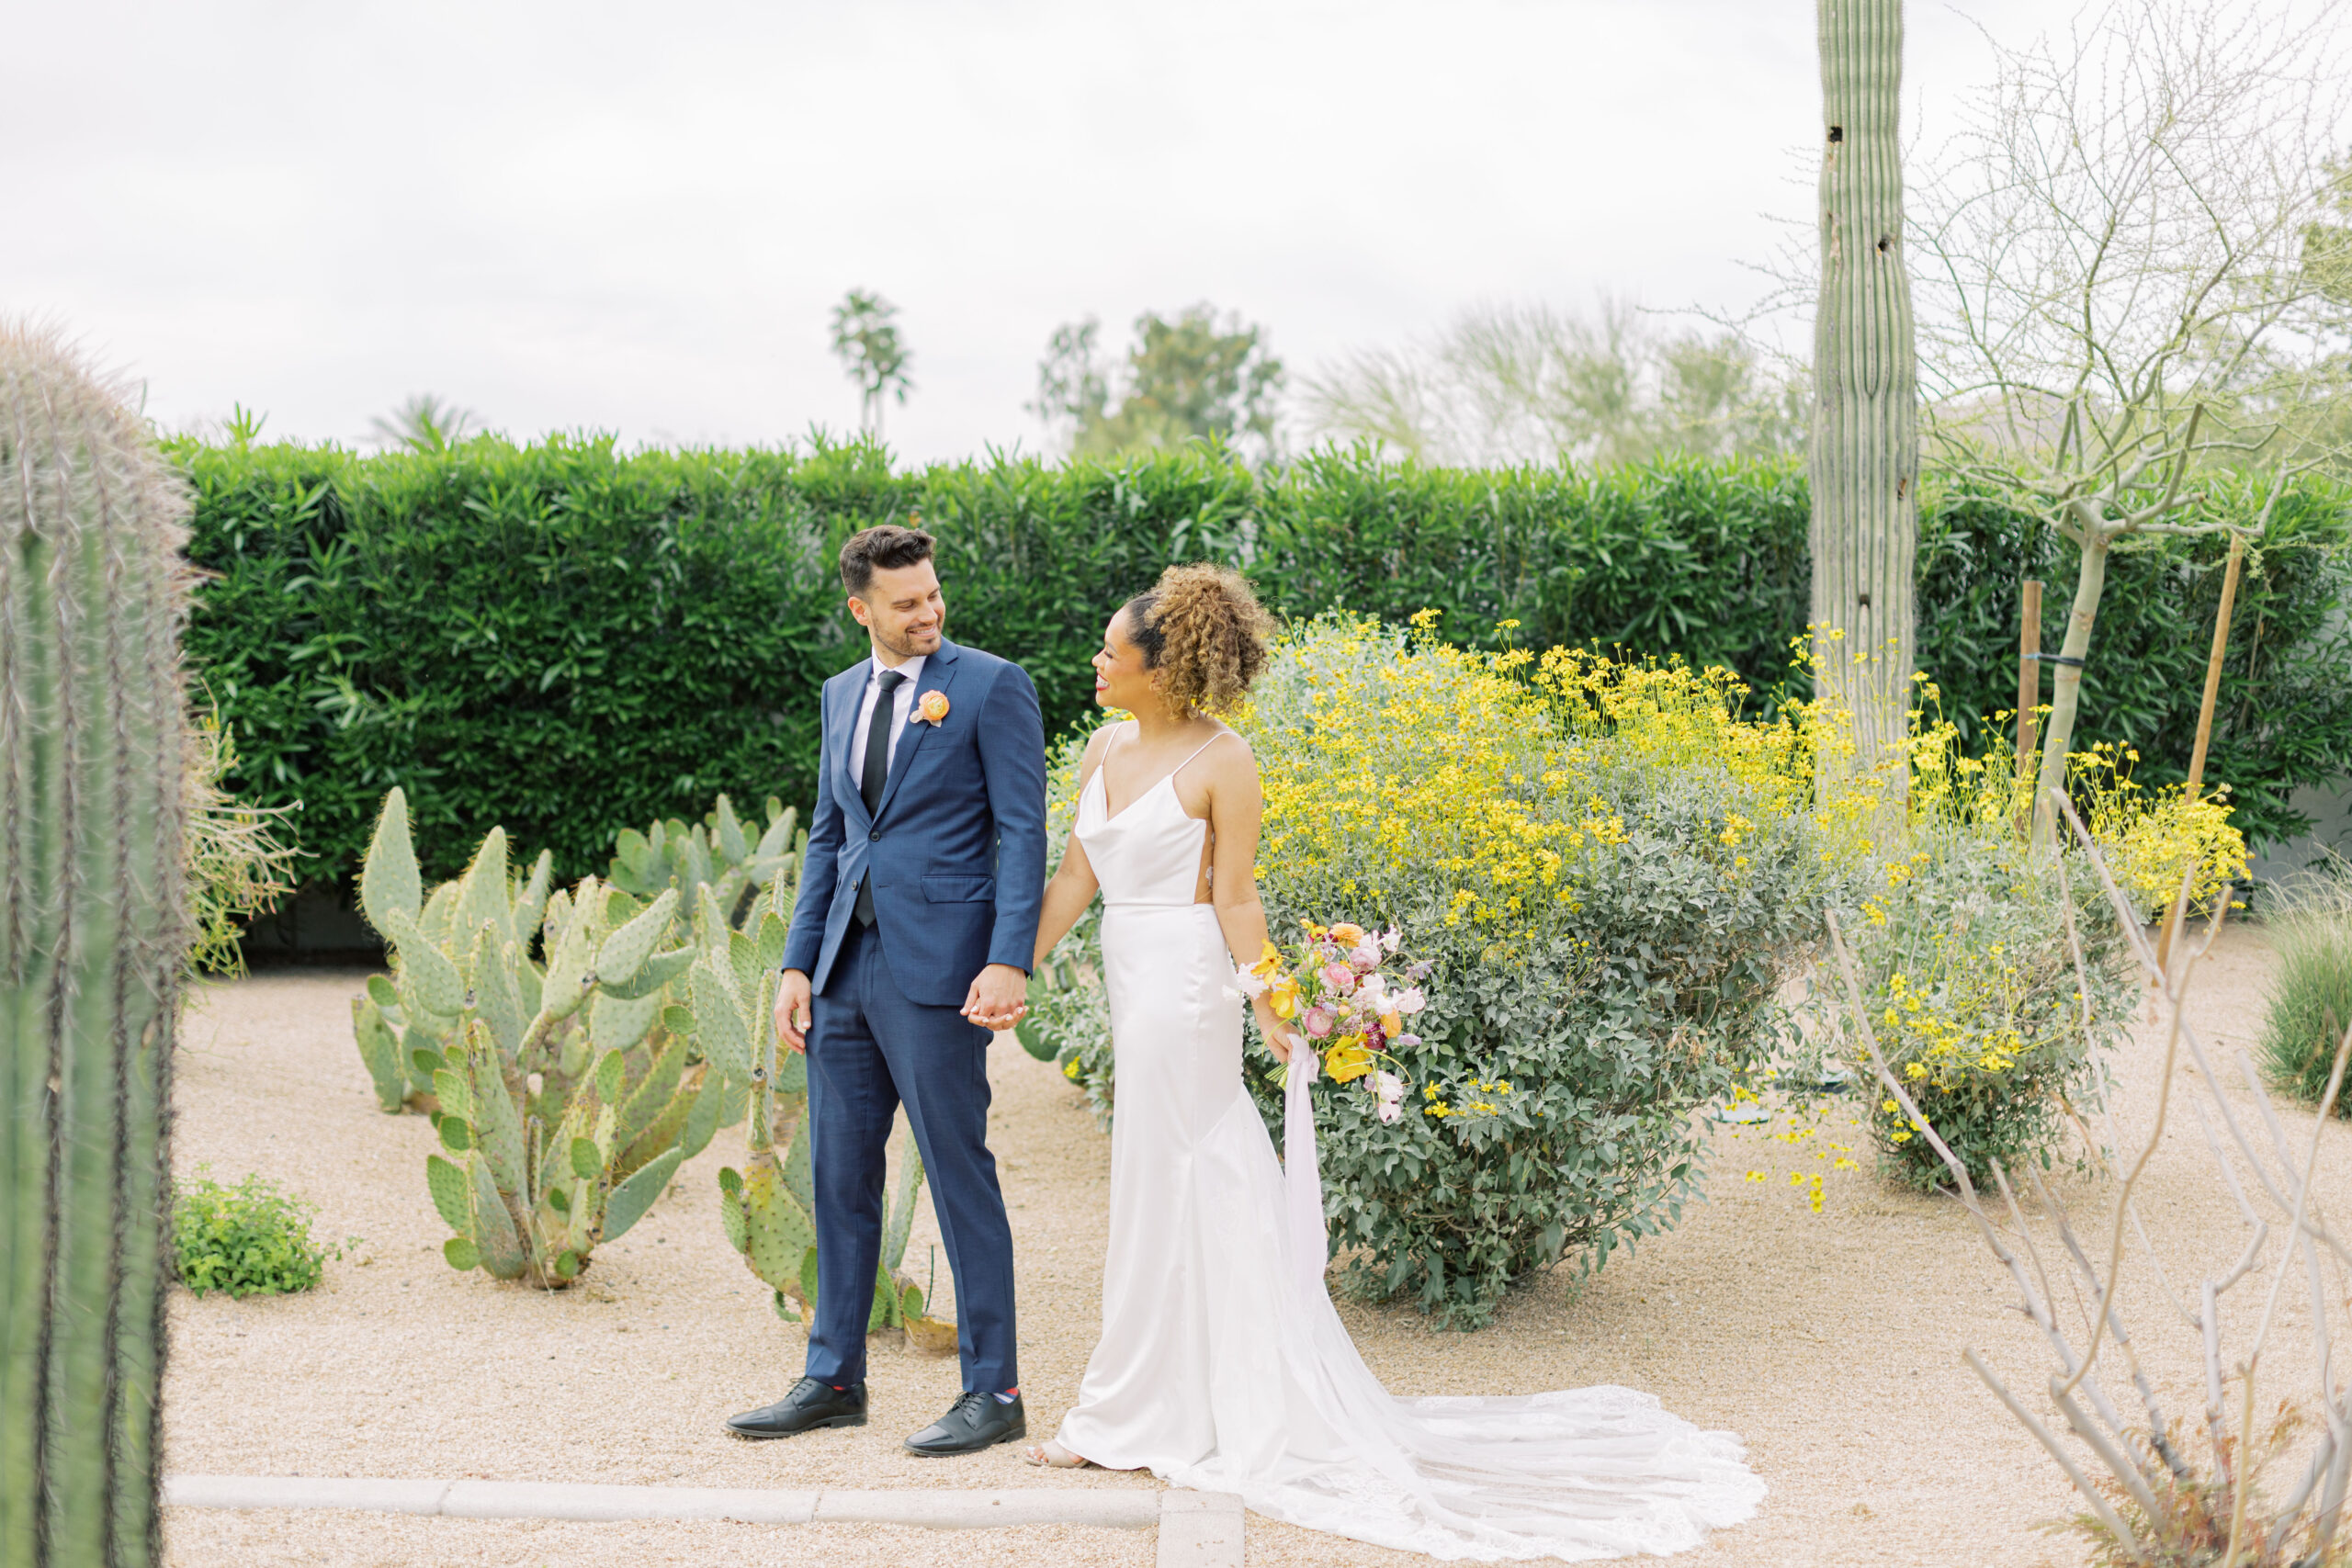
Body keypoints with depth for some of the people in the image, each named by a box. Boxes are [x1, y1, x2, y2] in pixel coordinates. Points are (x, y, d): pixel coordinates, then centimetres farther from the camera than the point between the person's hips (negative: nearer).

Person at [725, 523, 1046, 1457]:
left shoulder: (992, 686, -4)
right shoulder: (844, 694, 15)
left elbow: (1022, 831, -9)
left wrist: (1009, 963, -18)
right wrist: (799, 964, 12)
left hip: (938, 968, -6)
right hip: (846, 968, 7)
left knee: (960, 1176, -2)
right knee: (840, 1175, 11)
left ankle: (994, 1393, 7)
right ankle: (833, 1380, 22)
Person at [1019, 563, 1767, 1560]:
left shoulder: (1220, 759, -12)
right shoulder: (1105, 748, 9)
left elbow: (1234, 898, -12)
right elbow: (1074, 876, 11)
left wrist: (1274, 1010, -15)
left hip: (1182, 986, -8)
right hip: (1134, 981, 8)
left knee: (1161, 1193, 0)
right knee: (1211, 1183, 14)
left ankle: (1130, 1418, 12)